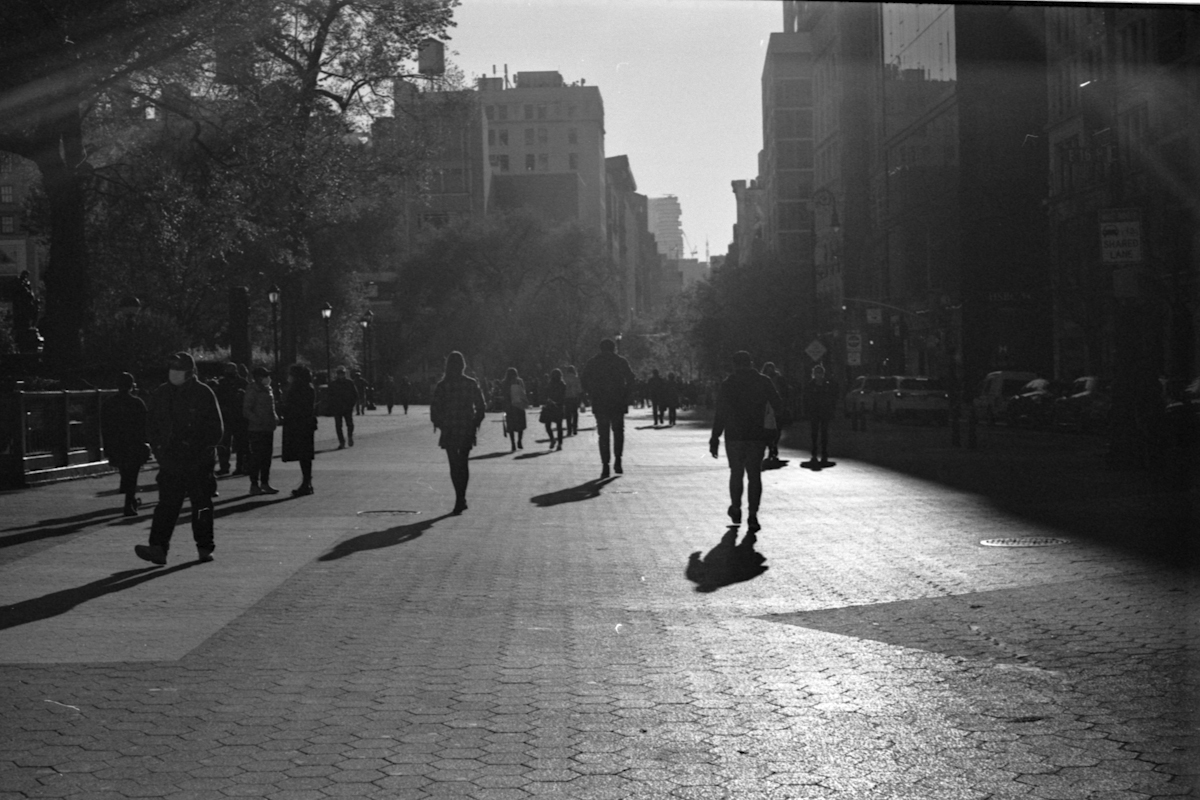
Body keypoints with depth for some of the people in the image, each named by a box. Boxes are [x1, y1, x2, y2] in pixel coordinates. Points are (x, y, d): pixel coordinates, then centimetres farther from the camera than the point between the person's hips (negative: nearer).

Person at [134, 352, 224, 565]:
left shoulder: (203, 394, -3)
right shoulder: (160, 394, 7)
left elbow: (216, 429, -1)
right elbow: (151, 426, 14)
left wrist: (202, 453, -9)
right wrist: (159, 451, 2)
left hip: (198, 462, -2)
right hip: (170, 460, 2)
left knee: (201, 505, 5)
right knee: (166, 504, -7)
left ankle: (204, 547, 17)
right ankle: (158, 548, -13)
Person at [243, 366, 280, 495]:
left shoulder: (267, 390, 13)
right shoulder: (252, 391, -11)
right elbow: (246, 411, -14)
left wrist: (275, 418, 6)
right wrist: (259, 421, -22)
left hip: (268, 429, 8)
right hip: (257, 430, -8)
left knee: (267, 456, 11)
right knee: (257, 457, -5)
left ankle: (265, 483, 18)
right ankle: (254, 485, 1)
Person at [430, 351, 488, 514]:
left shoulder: (442, 385, -7)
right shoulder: (471, 384, 1)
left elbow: (435, 407, -10)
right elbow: (481, 406, 1)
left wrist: (437, 423, 5)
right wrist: (476, 422, 11)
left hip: (449, 430, -3)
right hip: (467, 428, 3)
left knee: (455, 465, 0)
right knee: (464, 463, 16)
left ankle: (460, 499, -11)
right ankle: (461, 499, 21)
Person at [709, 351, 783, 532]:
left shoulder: (728, 384, -3)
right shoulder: (764, 382, 0)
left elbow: (720, 414, -5)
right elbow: (778, 406, 1)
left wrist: (715, 438, -2)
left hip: (734, 435, 0)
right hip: (758, 435, 0)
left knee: (736, 473, 16)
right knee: (754, 474, 3)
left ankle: (736, 510, 22)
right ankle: (752, 515, -5)